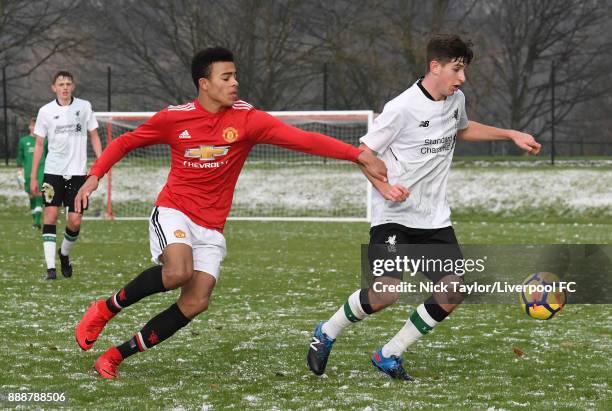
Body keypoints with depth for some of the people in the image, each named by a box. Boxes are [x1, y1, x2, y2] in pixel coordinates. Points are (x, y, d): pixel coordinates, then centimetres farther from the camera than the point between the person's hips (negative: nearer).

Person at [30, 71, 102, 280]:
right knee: (50, 214, -11)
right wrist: (33, 177, 4)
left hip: (77, 171, 0)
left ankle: (65, 254, 25)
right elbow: (39, 145, 8)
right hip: (53, 171, 0)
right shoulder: (46, 111, 3)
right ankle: (50, 267, -12)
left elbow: (94, 136, 10)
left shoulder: (84, 106, 4)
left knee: (75, 221, -4)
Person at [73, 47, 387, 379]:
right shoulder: (173, 117, -5)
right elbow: (125, 142, 10)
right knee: (179, 271, -32)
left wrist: (359, 155, -25)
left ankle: (115, 356, 0)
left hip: (211, 228, 3)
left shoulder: (246, 119, -6)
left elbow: (302, 139, -15)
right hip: (173, 212, -3)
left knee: (196, 302, -11)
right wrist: (94, 176, -3)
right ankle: (105, 309, -9)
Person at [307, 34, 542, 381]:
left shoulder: (456, 100, 8)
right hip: (394, 215, -7)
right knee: (387, 292, -22)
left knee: (453, 292, -8)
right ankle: (327, 333, 6)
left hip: (435, 219, 7)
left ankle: (390, 355, 7)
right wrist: (385, 188, -25)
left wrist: (511, 135, 26)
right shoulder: (403, 108, -15)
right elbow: (364, 153, -9)